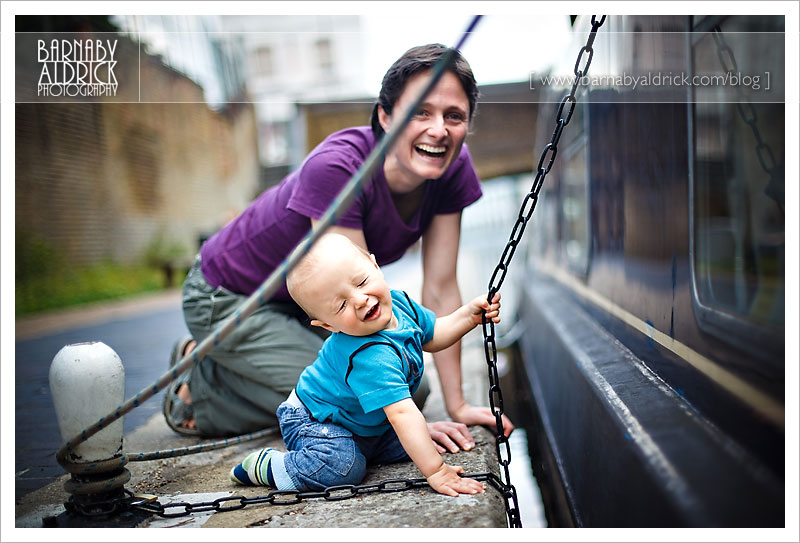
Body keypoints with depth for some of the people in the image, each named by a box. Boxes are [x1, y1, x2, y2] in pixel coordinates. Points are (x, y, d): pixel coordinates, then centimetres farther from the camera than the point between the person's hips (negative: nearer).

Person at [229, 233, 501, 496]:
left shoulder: (397, 302, -14)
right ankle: (263, 466, -6)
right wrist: (435, 471, -44)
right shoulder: (370, 356, -41)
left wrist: (469, 315, -9)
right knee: (344, 466, -31)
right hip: (313, 422, -8)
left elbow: (432, 337, 6)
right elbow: (402, 413, -44)